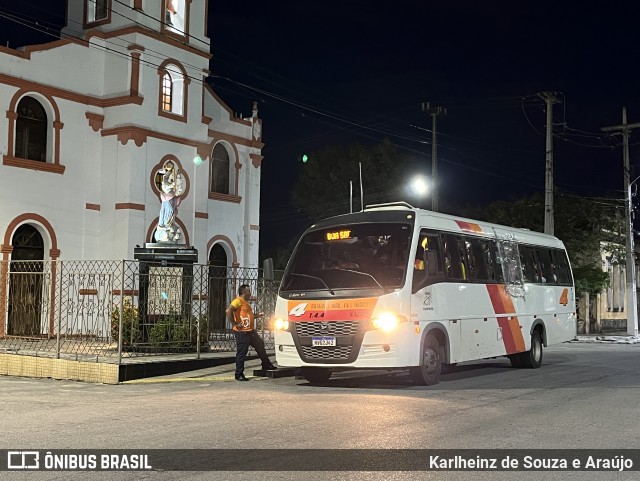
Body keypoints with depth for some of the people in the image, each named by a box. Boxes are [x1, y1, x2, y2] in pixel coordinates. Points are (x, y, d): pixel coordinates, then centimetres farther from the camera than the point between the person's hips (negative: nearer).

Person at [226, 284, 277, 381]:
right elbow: (228, 311, -25)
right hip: (242, 332, -10)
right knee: (241, 353, -5)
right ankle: (239, 375, 2)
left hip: (251, 331, 10)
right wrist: (234, 323, -22)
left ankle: (266, 365, 32)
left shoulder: (246, 302, 20)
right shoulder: (238, 301, -12)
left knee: (260, 345, 18)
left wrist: (258, 315, 20)